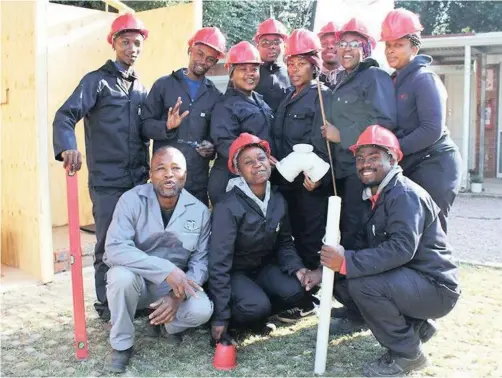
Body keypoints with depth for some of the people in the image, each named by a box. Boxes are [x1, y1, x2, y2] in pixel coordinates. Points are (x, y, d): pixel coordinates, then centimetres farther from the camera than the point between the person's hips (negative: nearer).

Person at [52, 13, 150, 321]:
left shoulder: (141, 88, 16)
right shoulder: (97, 81, -2)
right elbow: (66, 115, -15)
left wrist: (148, 168, 6)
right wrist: (68, 147, -34)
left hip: (138, 180, 5)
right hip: (107, 181, -5)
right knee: (108, 245, 2)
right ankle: (107, 306, 15)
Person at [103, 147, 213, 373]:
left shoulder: (199, 211, -9)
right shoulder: (132, 200, -18)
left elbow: (200, 261, -8)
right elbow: (115, 248, -30)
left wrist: (179, 295, -27)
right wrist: (167, 270, -37)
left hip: (174, 286, 2)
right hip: (136, 280, -1)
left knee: (202, 310, -27)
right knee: (122, 275, -36)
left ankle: (168, 325, 11)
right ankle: (121, 345, -10)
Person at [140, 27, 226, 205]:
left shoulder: (215, 96, 9)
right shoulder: (164, 84, 3)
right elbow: (145, 124, 1)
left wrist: (212, 148, -6)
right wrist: (167, 127, -19)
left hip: (198, 181, 2)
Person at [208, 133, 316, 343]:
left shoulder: (278, 200, -4)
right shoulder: (228, 207, -25)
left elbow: (284, 242, 9)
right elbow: (219, 263, -25)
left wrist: (296, 267, -14)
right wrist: (220, 316, -25)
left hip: (263, 266, 6)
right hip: (234, 272, -6)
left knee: (296, 291, -21)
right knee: (257, 307, -32)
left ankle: (257, 310, 2)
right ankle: (232, 315, 0)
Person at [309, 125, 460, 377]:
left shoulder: (406, 195, -19)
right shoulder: (373, 197, 10)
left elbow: (402, 249, -32)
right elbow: (366, 244, 4)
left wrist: (347, 262, -36)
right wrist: (329, 266, -11)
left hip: (435, 287, -9)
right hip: (407, 279, 10)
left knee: (363, 284, -30)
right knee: (338, 276, 3)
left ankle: (407, 353, -9)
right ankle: (412, 324, 9)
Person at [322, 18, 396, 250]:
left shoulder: (375, 77, -7)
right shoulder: (341, 80, 18)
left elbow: (384, 122, -21)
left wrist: (341, 135, -16)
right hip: (343, 168, 9)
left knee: (355, 230, -7)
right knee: (344, 227, 14)